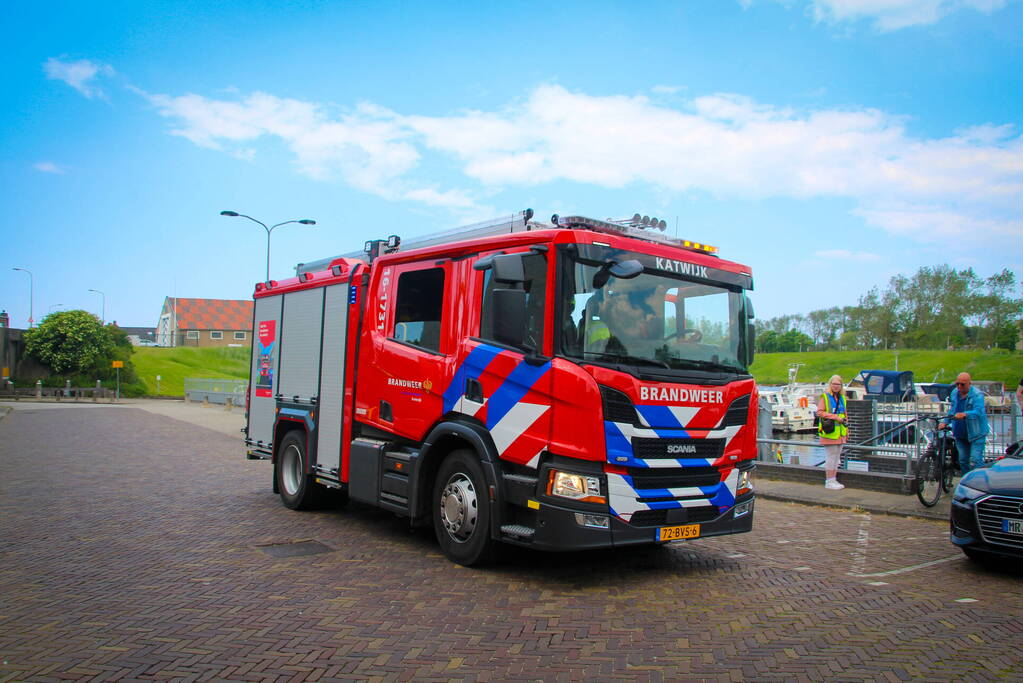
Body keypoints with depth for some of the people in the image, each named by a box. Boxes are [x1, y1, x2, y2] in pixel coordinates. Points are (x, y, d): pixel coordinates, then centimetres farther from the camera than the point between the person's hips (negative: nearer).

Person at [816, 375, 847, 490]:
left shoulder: (842, 398, 17)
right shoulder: (824, 397, -5)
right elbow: (819, 412, -14)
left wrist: (846, 428, 17)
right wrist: (836, 417, -18)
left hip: (840, 433, 7)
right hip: (829, 433, -7)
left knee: (837, 457, 10)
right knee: (830, 457, -6)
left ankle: (833, 479, 17)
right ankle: (829, 481, 0)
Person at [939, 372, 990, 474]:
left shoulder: (977, 395, -13)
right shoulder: (954, 393, 9)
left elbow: (978, 412, -27)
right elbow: (951, 410, 20)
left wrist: (964, 414, -45)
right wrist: (944, 422, 5)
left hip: (976, 434, -7)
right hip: (960, 435, 7)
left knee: (975, 462, -13)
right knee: (963, 461, 12)